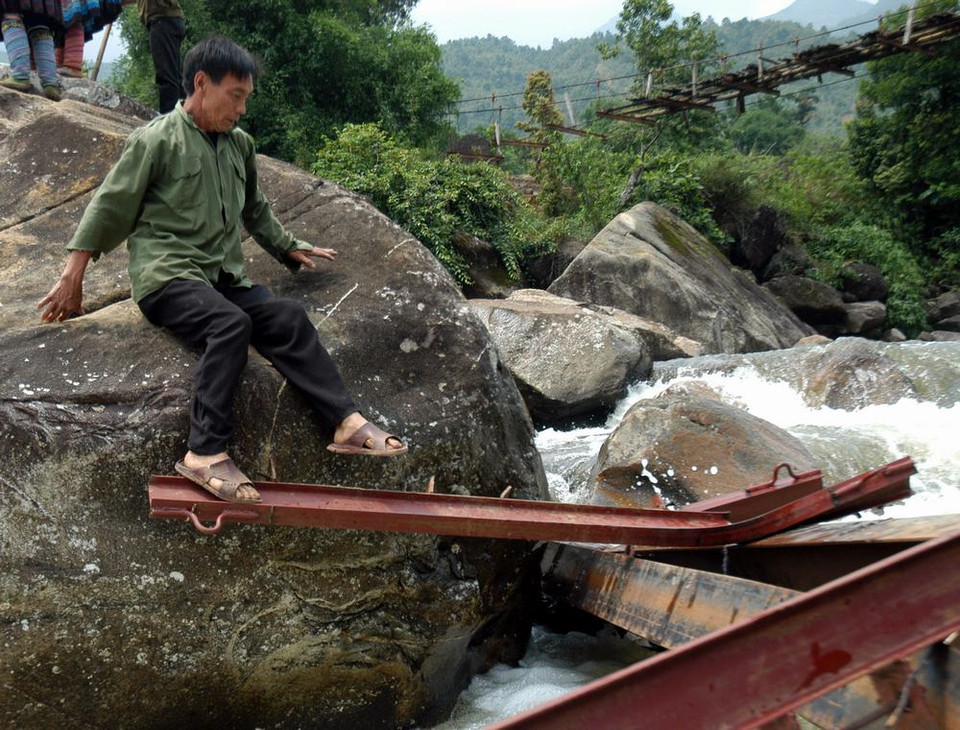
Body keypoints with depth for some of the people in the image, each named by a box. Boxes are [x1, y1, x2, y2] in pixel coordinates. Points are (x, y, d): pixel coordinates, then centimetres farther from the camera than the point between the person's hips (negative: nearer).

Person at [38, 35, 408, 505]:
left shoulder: (239, 145, 16)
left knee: (287, 318, -19)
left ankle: (347, 422, -24)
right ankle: (206, 453, -33)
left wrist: (288, 248, 34)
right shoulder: (157, 140, -2)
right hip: (166, 273, -6)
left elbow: (255, 210, 32)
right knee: (232, 323, -33)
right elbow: (108, 209, 1)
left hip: (224, 276, 6)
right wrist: (72, 280, 0)